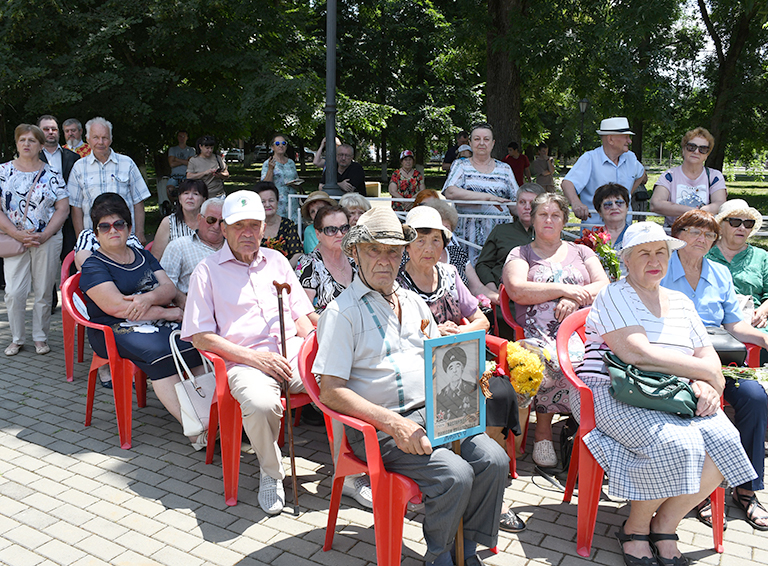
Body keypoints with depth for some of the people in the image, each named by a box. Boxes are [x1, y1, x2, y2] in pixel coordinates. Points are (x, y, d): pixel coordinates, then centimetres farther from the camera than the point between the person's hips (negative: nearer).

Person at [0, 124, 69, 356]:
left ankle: (40, 337, 18)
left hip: (47, 241, 0)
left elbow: (63, 209, 0)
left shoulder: (52, 175, 4)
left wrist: (44, 236, -11)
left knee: (43, 293, 5)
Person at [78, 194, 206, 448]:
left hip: (157, 322, 5)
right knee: (158, 351, -35)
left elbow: (169, 288, 10)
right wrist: (168, 313, -11)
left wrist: (149, 298, -15)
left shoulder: (143, 256, 21)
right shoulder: (93, 266, 3)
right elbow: (116, 306, -12)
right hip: (117, 331, -5)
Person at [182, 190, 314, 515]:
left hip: (293, 352, 4)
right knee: (261, 404, -37)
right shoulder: (207, 271, 7)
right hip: (245, 361, -4)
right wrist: (255, 357, -11)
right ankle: (271, 473, -5)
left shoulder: (276, 260, 21)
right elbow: (201, 337, -1)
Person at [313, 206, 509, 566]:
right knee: (454, 475, -25)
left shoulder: (413, 302, 17)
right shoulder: (342, 312, -5)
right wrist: (393, 423, -21)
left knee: (493, 459, -15)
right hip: (377, 428, -6)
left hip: (432, 413, 7)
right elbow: (331, 391, -12)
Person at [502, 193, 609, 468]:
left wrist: (575, 299, -7)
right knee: (552, 363, -35)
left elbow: (604, 286, 12)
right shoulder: (520, 254, 19)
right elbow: (517, 290, -2)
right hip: (537, 333, -2)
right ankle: (543, 431, -14)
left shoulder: (581, 252, 26)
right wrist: (564, 289, -5)